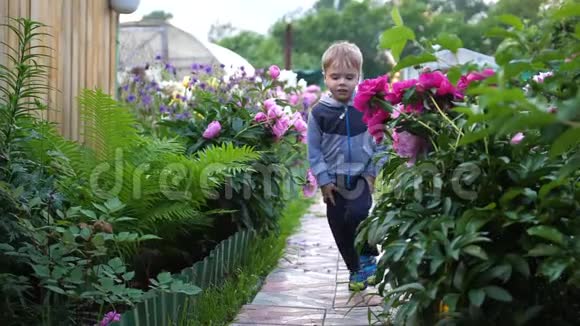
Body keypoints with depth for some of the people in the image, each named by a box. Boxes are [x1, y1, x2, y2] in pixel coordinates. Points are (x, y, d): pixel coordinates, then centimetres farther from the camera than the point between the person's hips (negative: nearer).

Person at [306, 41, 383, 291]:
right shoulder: (319, 112, -6)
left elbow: (379, 143, 0)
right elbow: (314, 150, -1)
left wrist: (373, 172, -5)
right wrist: (323, 180, -5)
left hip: (362, 176, -2)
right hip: (334, 180, 2)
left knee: (357, 215, -23)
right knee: (339, 225, 8)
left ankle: (368, 259, 2)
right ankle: (355, 270, 27)